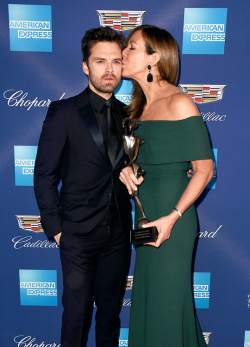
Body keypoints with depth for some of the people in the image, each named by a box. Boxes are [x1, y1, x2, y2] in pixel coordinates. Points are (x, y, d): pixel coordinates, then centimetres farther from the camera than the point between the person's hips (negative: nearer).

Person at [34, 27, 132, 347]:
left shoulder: (128, 115, 7)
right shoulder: (63, 112, -7)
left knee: (110, 310, 18)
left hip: (118, 233, 4)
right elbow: (44, 176, -6)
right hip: (79, 234, -4)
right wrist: (55, 228, -7)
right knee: (76, 311, 10)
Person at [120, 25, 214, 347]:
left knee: (168, 302, 7)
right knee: (147, 298, 19)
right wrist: (126, 169, -2)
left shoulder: (179, 103, -12)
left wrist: (172, 217, -20)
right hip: (145, 215, 7)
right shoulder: (138, 107, 11)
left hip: (172, 217, -7)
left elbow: (204, 169, -13)